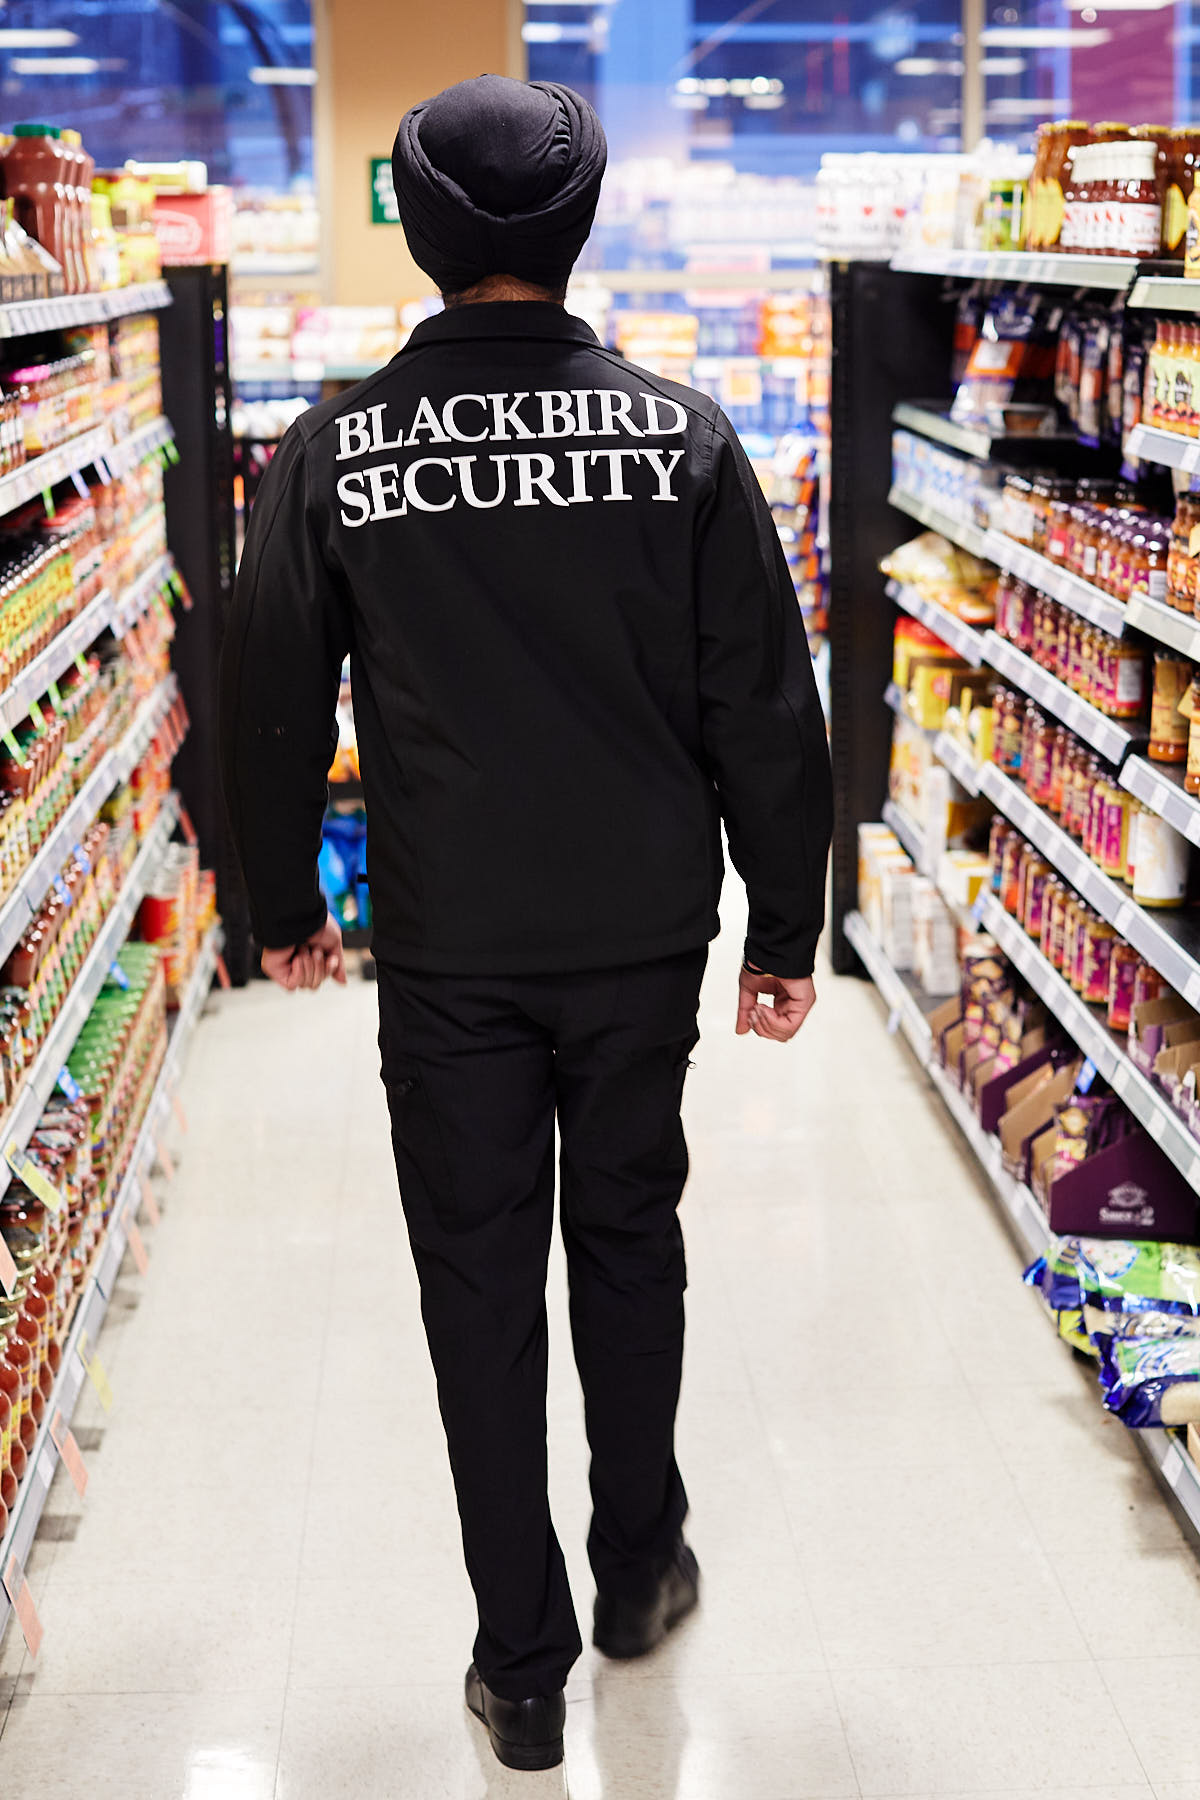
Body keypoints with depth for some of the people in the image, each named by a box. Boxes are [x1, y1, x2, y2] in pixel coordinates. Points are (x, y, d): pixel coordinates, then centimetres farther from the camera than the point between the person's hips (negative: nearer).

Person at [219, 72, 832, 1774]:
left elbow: (272, 701, 2)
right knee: (628, 1242, 20)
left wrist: (285, 905, 17)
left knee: (480, 1287, 10)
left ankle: (523, 1667, 20)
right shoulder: (682, 435, -7)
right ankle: (639, 1572, 36)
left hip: (446, 951, -1)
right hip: (642, 934, 1)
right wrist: (787, 930, 6)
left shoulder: (335, 449, -7)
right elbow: (766, 708, -5)